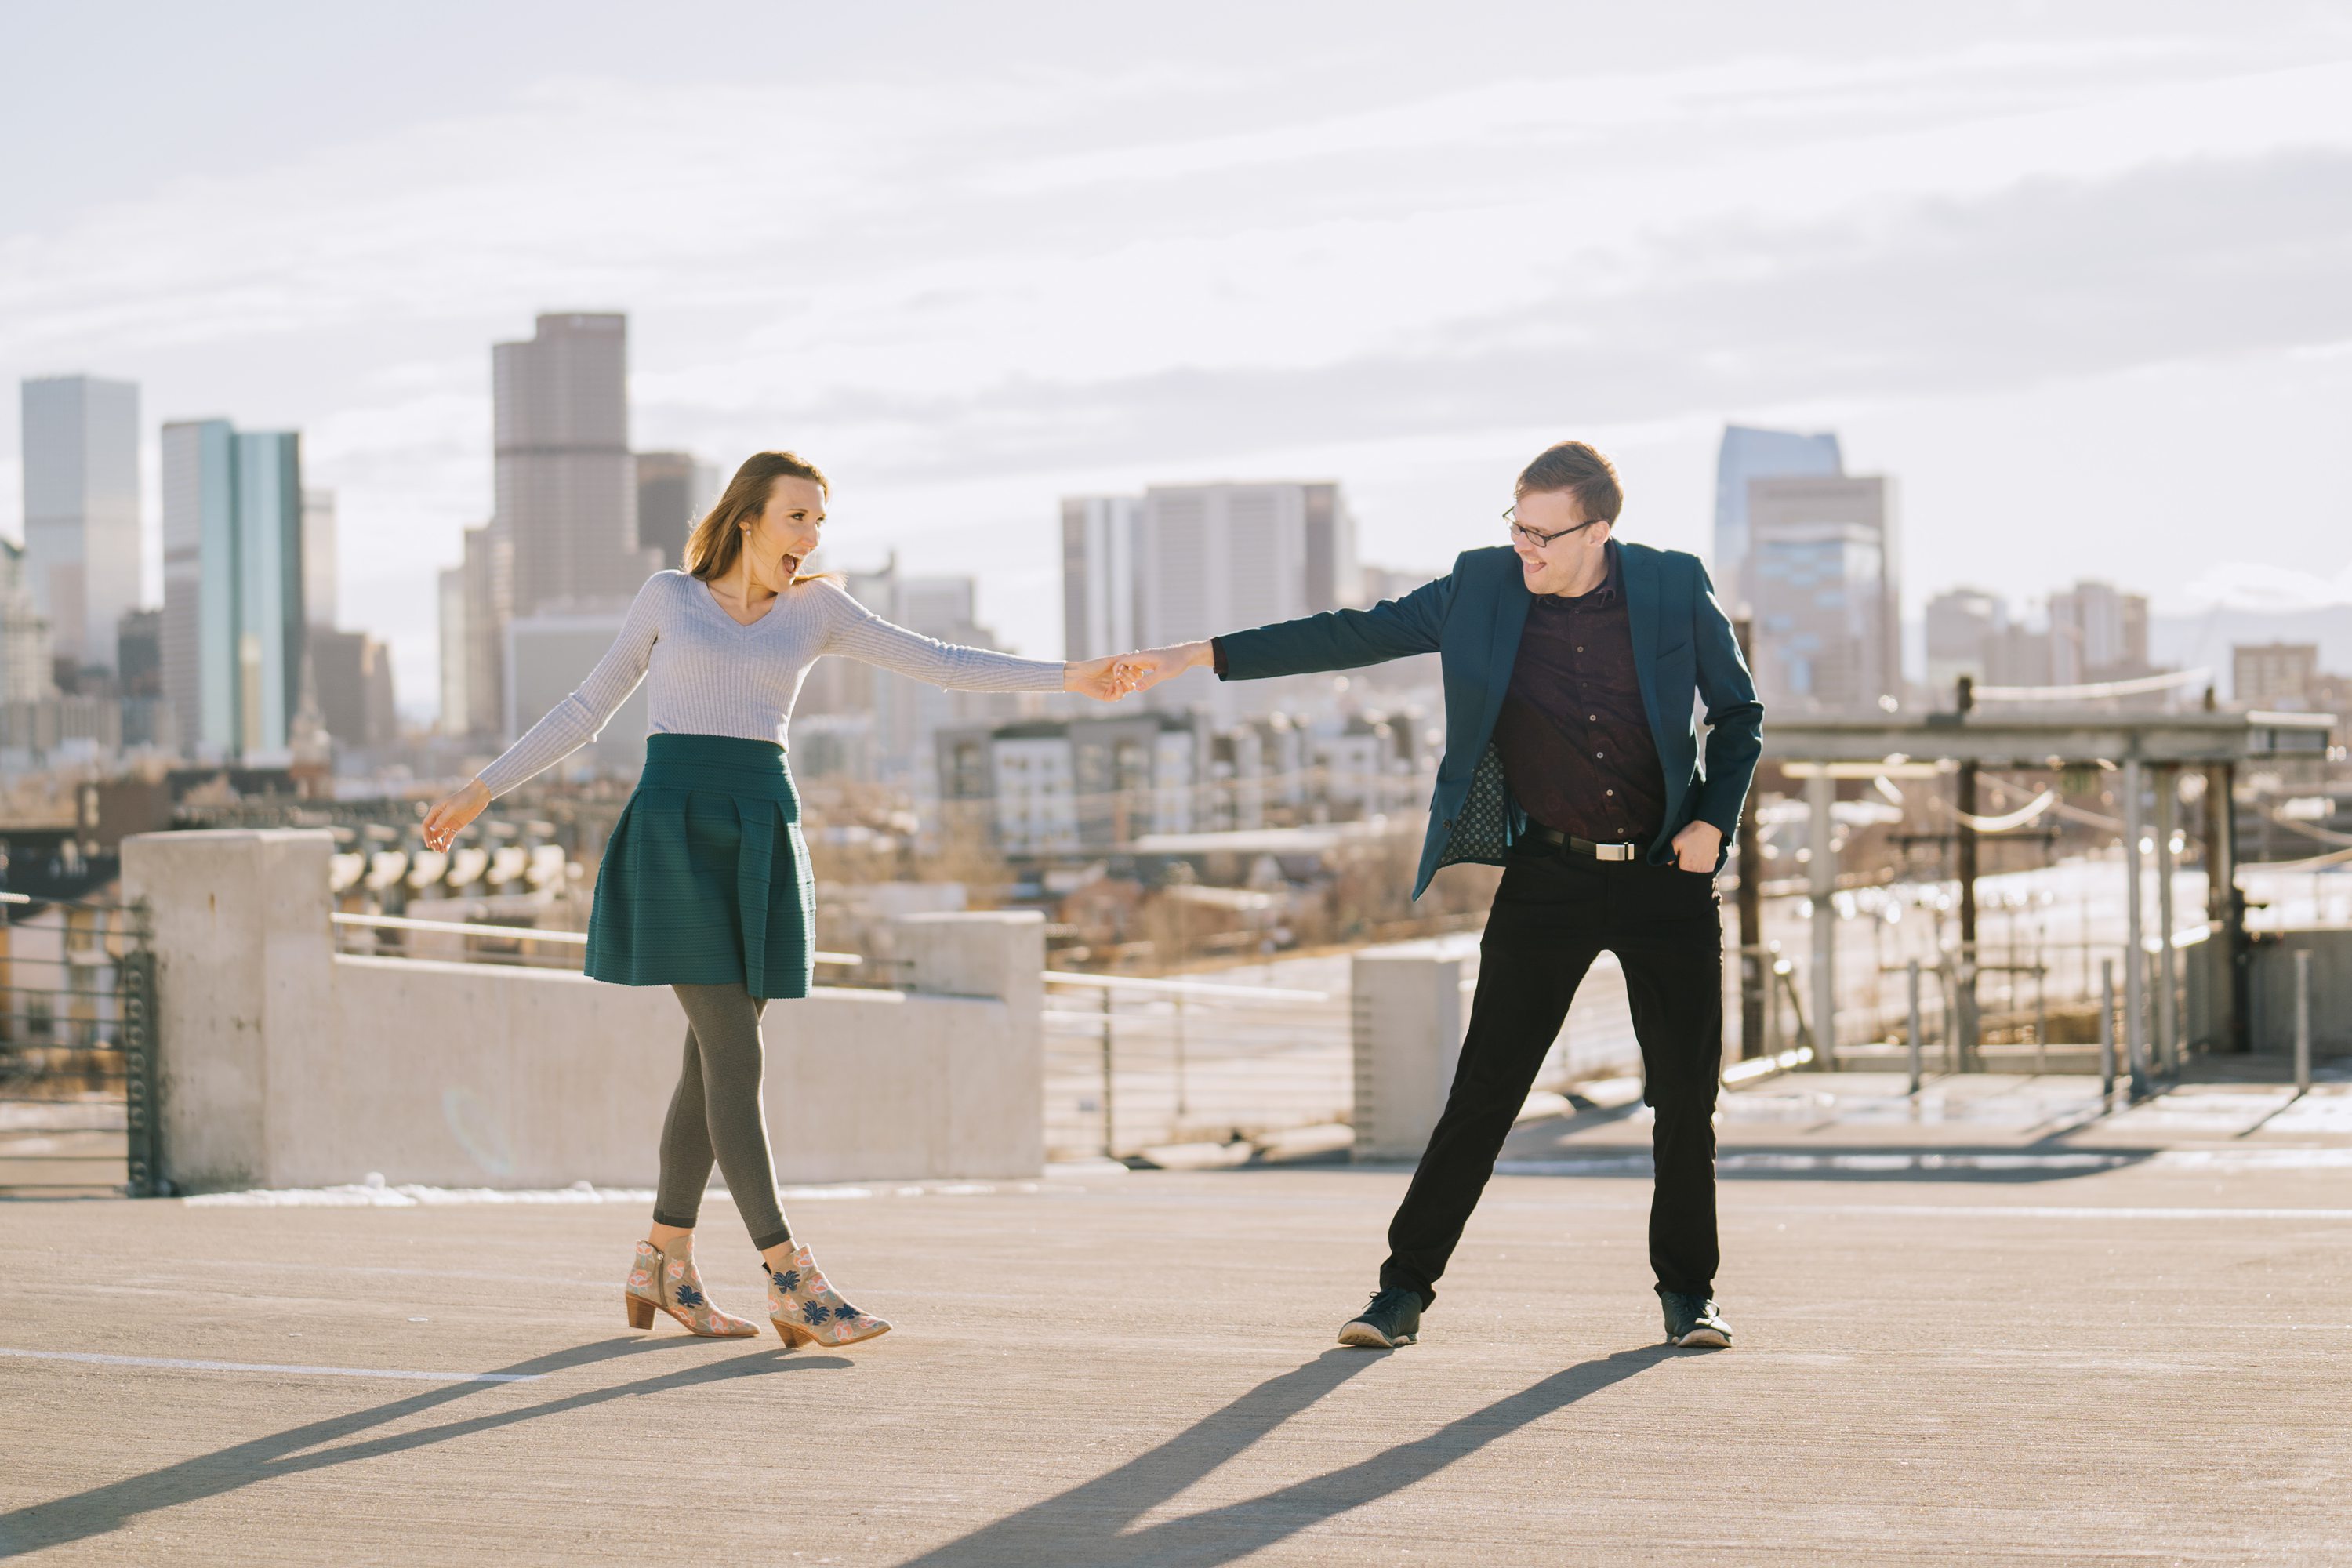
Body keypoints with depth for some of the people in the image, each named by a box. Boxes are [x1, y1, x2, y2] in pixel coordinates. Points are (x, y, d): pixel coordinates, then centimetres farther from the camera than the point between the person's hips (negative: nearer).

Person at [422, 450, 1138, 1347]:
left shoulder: (815, 610, 12)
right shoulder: (667, 597, 6)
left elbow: (938, 664, 6)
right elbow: (588, 709, 14)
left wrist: (1070, 678, -4)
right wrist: (482, 790, 13)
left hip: (760, 837, 4)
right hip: (674, 831, -4)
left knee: (715, 1059, 7)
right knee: (736, 1056, -11)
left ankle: (664, 1264, 22)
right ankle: (792, 1282, -13)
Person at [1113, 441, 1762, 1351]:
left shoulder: (1674, 589, -5)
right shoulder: (1483, 588, -4)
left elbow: (1739, 713, 7)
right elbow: (1353, 636, -3)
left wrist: (1713, 820, -7)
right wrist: (1200, 656, -8)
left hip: (1665, 875, 0)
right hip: (1547, 876, 0)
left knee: (1686, 1094, 4)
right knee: (1484, 1089, -4)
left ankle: (1687, 1292, 20)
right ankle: (1405, 1291, 2)